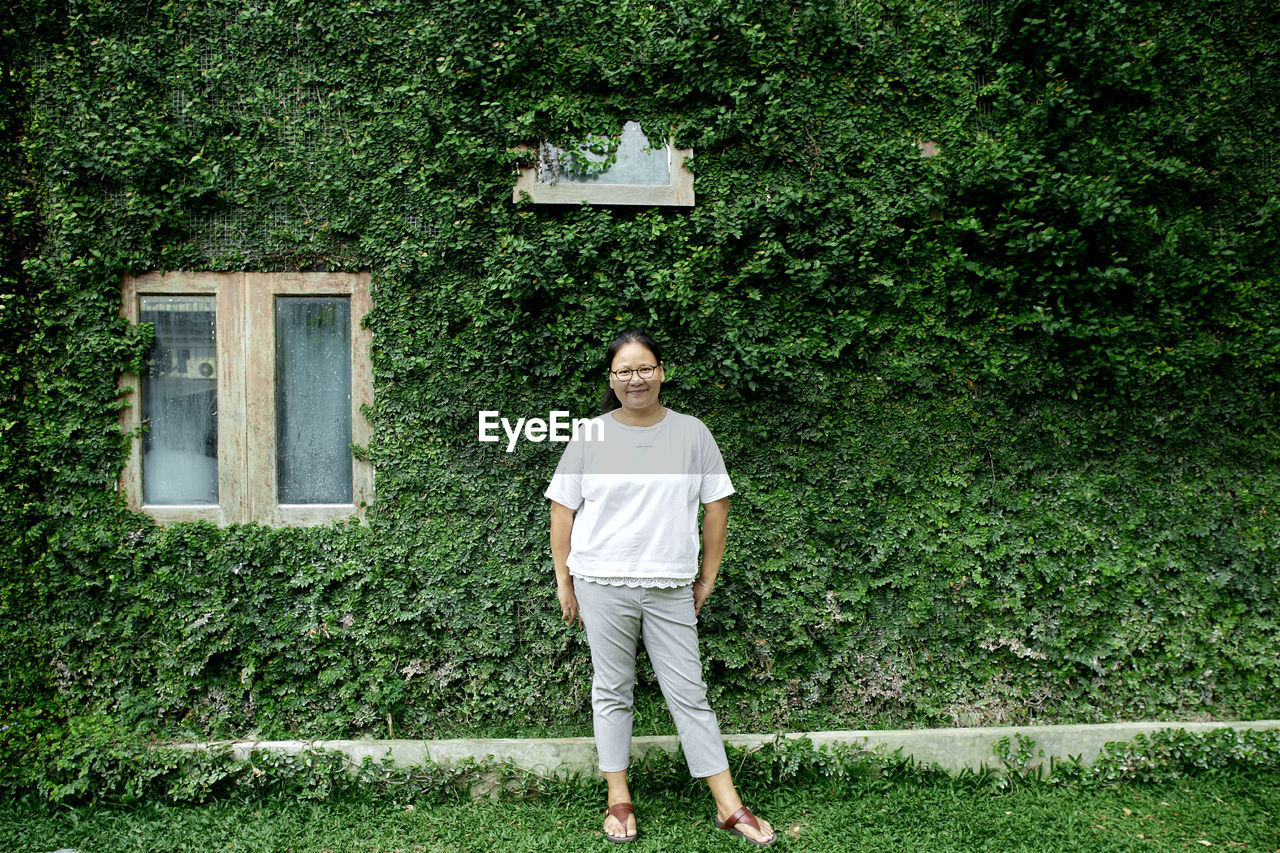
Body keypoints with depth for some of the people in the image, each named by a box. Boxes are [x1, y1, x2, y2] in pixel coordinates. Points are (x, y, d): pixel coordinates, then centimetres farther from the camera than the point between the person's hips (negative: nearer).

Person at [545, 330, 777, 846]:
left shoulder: (691, 433, 4)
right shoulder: (589, 437, 2)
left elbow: (717, 504, 8)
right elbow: (563, 510, 5)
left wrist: (707, 577, 8)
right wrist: (564, 583, 3)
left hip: (671, 588, 1)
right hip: (602, 584, 0)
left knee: (689, 693, 5)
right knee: (611, 691, 9)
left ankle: (729, 807, 14)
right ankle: (619, 801, 23)